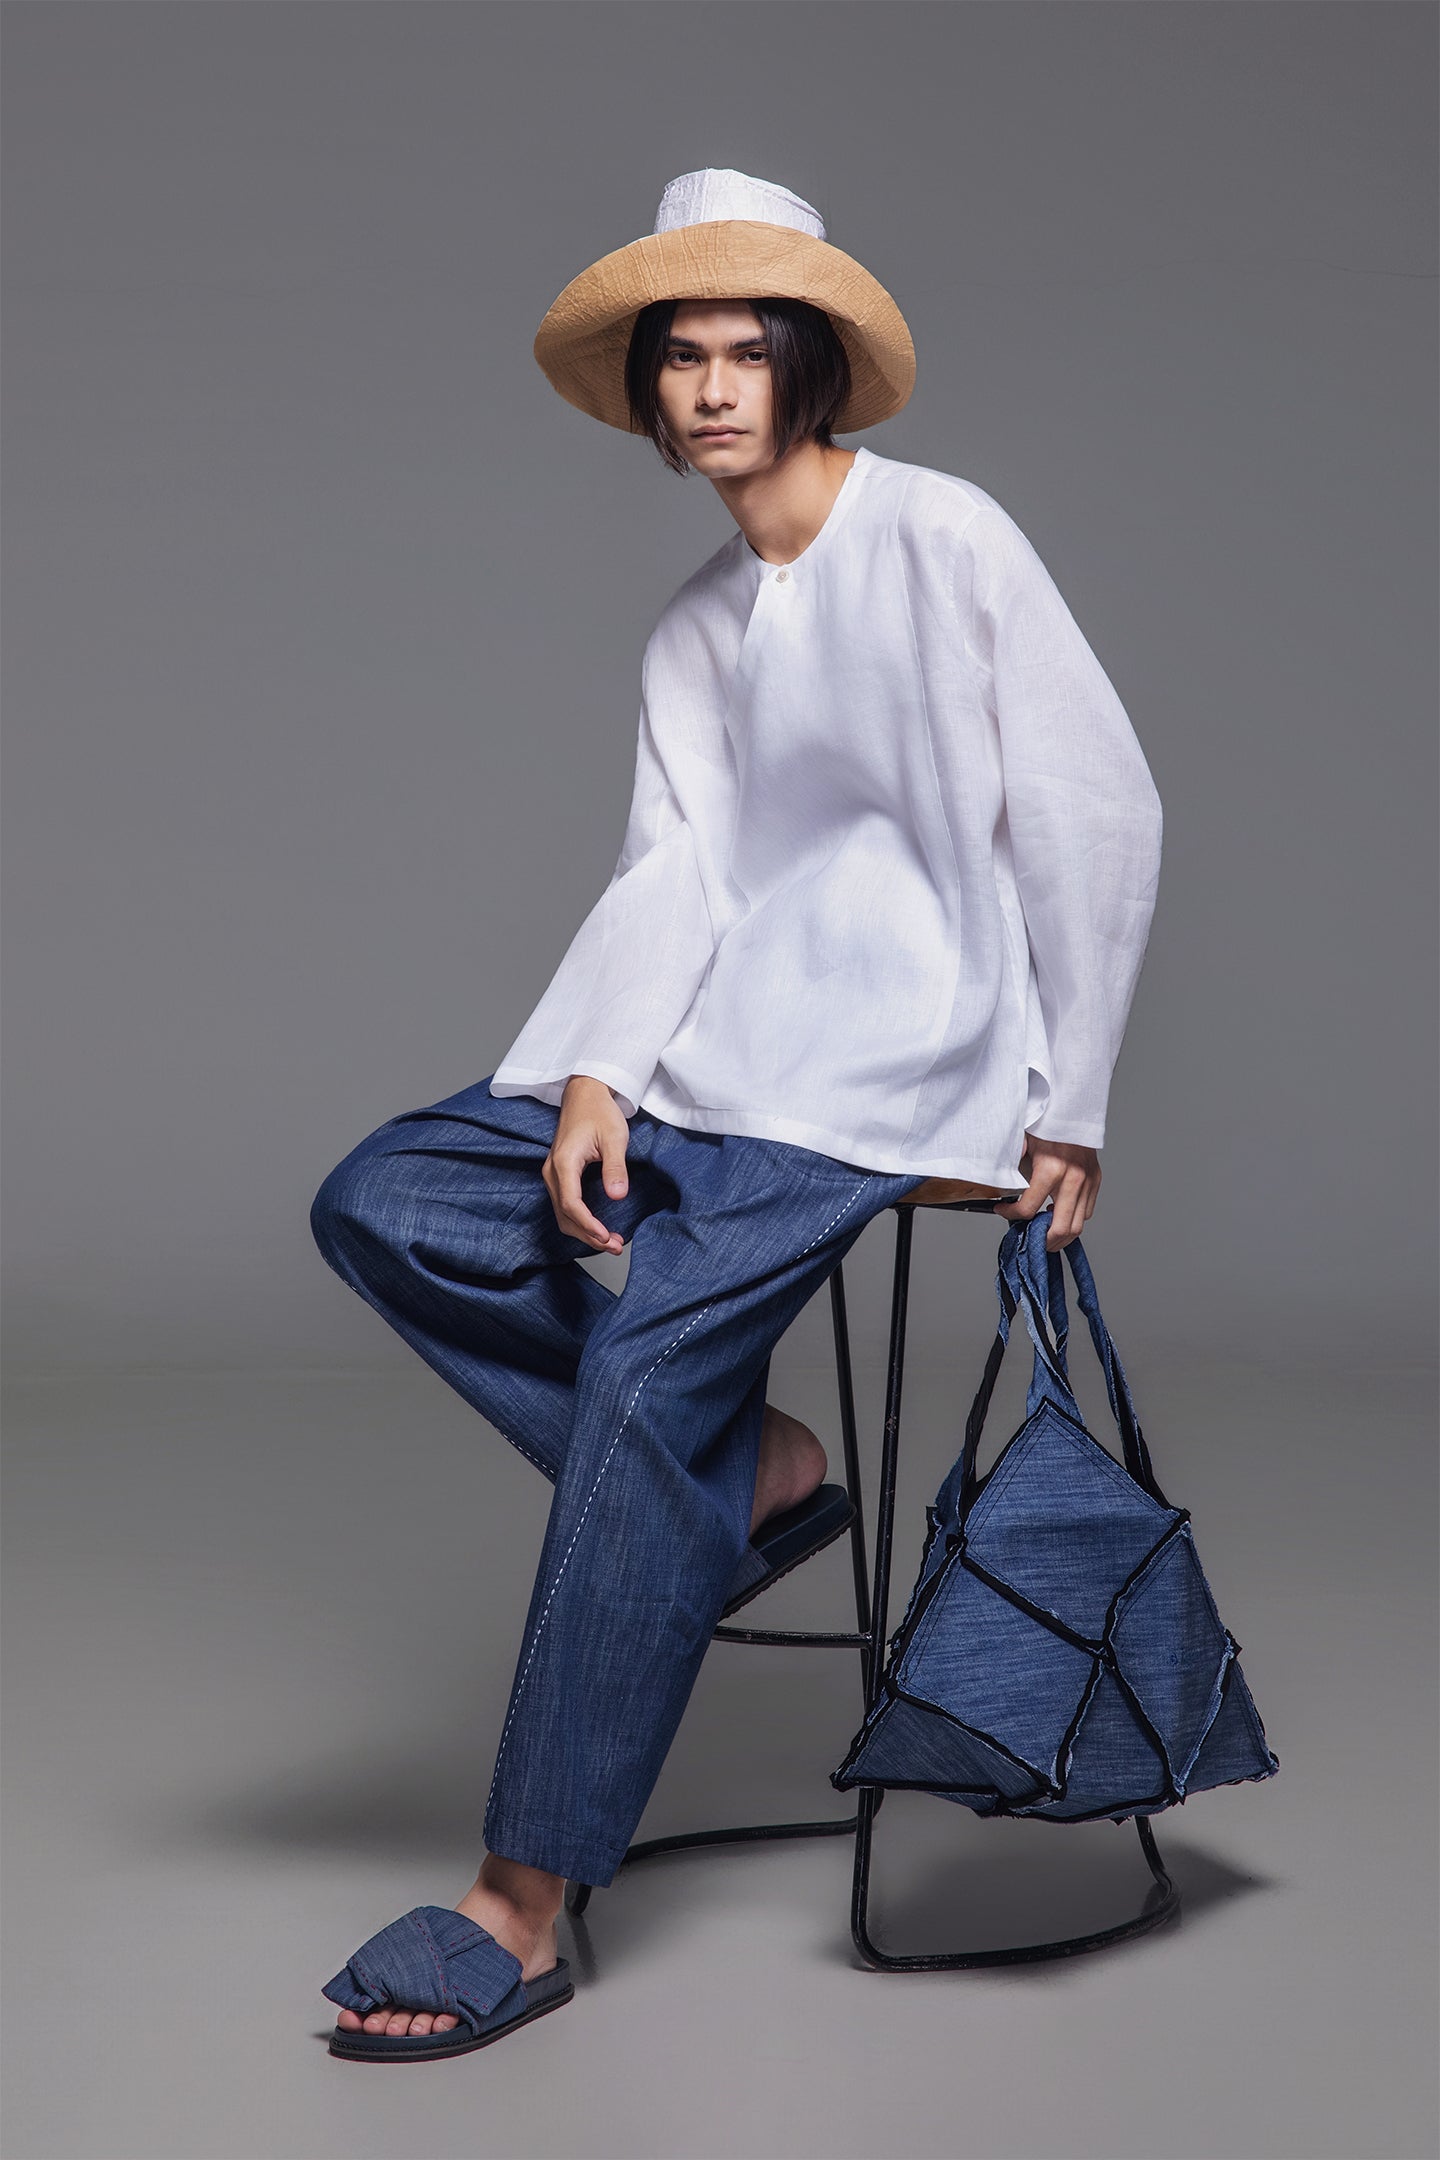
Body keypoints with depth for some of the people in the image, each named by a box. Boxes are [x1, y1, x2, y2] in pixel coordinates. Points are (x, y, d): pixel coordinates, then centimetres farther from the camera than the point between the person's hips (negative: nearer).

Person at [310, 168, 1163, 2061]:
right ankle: (753, 1472, -2)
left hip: (894, 1067, -7)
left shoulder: (943, 538, -4)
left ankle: (524, 1909, -21)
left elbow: (1100, 817, -5)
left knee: (648, 1365, -25)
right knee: (384, 1207, -7)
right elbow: (672, 869, 6)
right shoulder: (693, 626, 16)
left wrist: (1068, 1108, -7)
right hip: (716, 1049, 8)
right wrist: (594, 1080, -11)